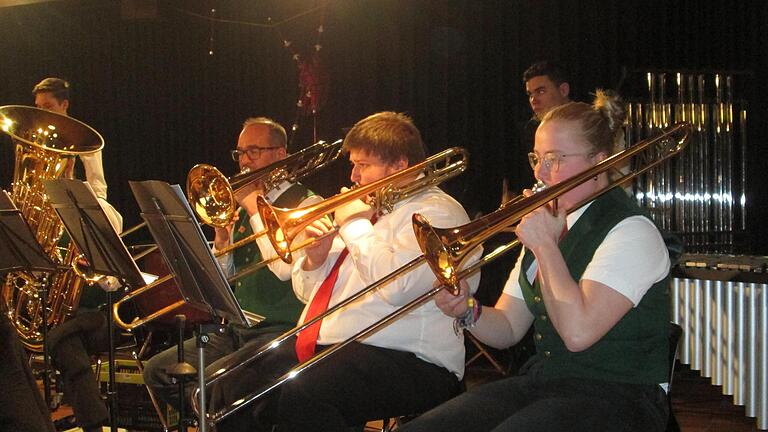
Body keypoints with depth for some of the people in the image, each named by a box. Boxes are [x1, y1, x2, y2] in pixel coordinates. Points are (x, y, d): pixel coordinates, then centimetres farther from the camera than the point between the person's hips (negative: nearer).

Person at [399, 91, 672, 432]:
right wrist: (467, 311, -7)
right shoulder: (548, 225, 15)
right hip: (542, 382, 7)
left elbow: (577, 332, -25)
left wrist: (545, 245, -15)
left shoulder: (632, 233, -11)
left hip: (614, 399, -7)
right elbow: (508, 329, 14)